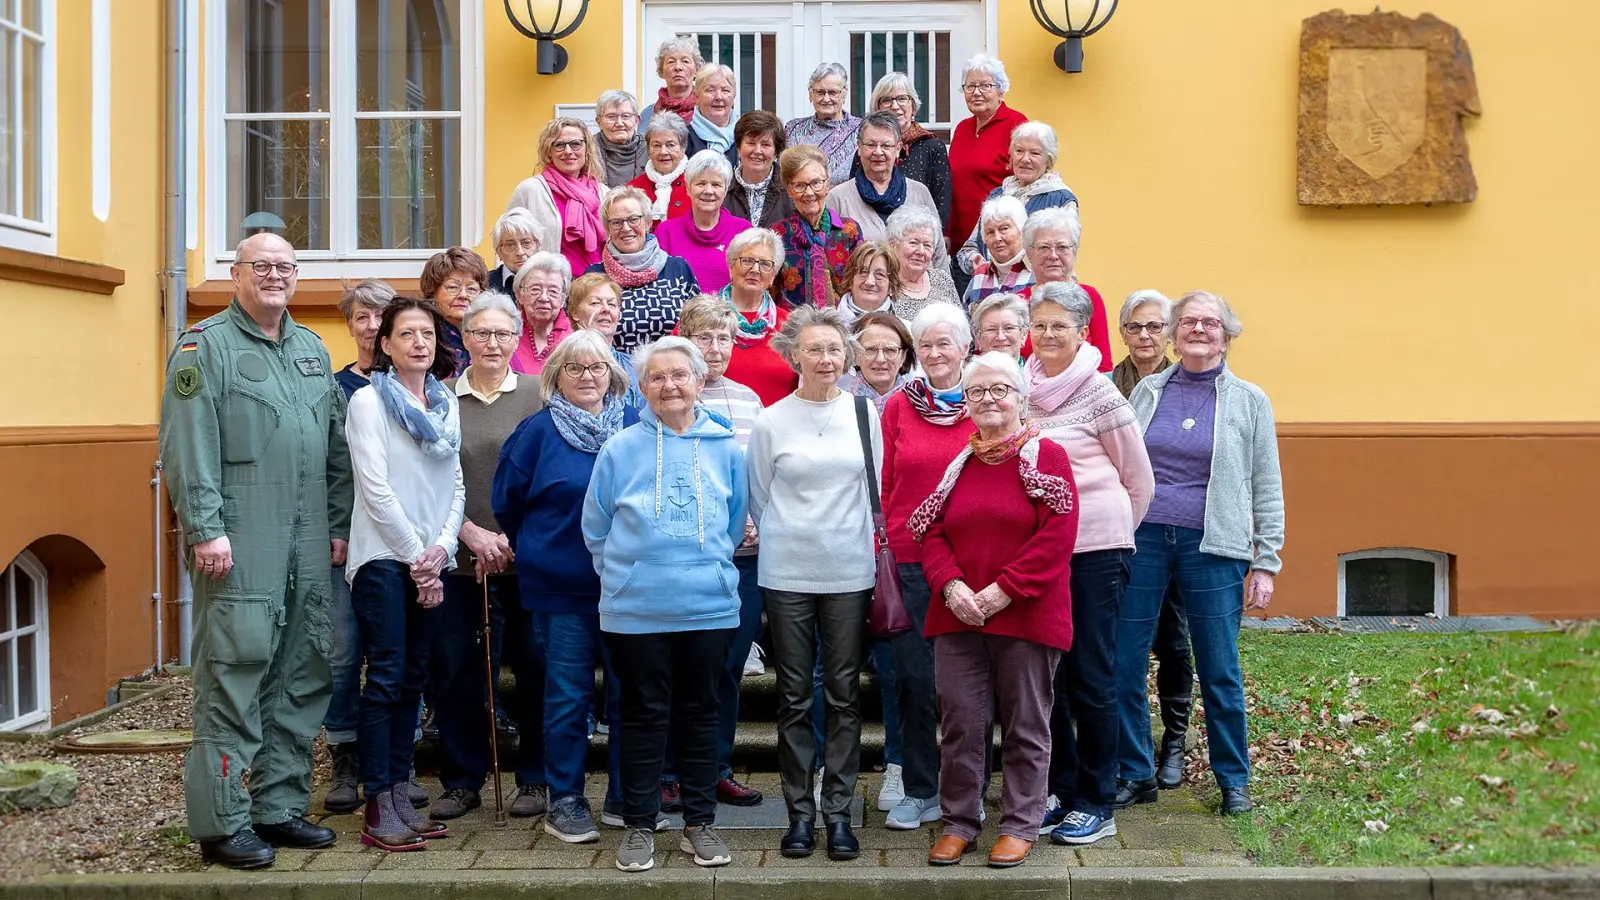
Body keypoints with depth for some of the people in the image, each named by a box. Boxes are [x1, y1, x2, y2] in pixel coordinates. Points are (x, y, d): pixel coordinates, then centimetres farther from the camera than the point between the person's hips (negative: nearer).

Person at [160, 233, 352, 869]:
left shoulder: (312, 350, 18)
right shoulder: (206, 345, -2)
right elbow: (189, 447, -10)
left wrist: (338, 524, 14)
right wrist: (205, 529, -17)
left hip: (308, 549, 7)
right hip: (239, 545, -7)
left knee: (303, 675, 10)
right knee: (234, 673, -7)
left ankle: (280, 808, 21)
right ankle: (222, 824, 3)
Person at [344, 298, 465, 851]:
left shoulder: (447, 404, 12)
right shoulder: (369, 401, -4)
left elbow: (455, 485, 11)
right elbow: (375, 488, -11)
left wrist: (442, 547, -5)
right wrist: (415, 556, -11)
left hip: (431, 561, 6)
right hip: (384, 557, -6)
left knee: (412, 678, 9)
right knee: (386, 676, -6)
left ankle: (399, 793, 16)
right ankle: (378, 808, -1)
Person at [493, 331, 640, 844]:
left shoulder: (636, 427, 5)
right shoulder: (538, 431, -1)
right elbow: (506, 499, 5)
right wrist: (532, 550, 11)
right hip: (562, 585, -2)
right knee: (569, 694, 2)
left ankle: (625, 797, 21)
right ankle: (564, 802, 15)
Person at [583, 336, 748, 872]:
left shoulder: (726, 448, 3)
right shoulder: (620, 449, -1)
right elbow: (595, 527, 6)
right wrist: (627, 573, 7)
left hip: (709, 605, 2)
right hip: (636, 608, -1)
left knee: (699, 713, 10)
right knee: (644, 715, 6)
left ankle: (699, 823, 21)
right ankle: (640, 826, 17)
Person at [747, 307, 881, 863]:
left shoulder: (864, 414, 4)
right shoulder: (770, 422, 0)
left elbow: (877, 491, 10)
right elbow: (759, 500, 7)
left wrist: (856, 542, 9)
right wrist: (788, 545, 8)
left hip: (849, 572, 1)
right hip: (787, 574, -1)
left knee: (844, 695, 5)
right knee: (794, 697, 6)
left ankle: (838, 811, 15)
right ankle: (800, 811, 16)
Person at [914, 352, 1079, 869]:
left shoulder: (1046, 456, -3)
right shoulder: (954, 463, 11)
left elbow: (1057, 536, -12)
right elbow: (932, 533, 7)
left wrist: (1003, 591, -16)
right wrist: (951, 586, -11)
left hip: (1027, 616, -3)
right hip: (958, 614, 4)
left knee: (1025, 725, 7)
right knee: (960, 722, 7)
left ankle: (1020, 825, 21)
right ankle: (959, 821, 21)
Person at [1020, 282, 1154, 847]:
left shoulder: (1099, 394, -7)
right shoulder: (1021, 389, 5)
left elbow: (1139, 479, 1)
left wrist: (1110, 530, 8)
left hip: (1095, 548, -5)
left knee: (1090, 674, 1)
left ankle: (1097, 803, 13)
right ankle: (1060, 789, 24)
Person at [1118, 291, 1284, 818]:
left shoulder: (1249, 400, 6)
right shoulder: (1147, 392, 10)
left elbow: (1267, 488, 7)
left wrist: (1265, 563, 1)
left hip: (1213, 546, -2)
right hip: (1143, 538, 2)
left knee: (1219, 671, 3)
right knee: (1124, 665, 2)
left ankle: (1233, 780, 20)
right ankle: (1135, 775, 17)